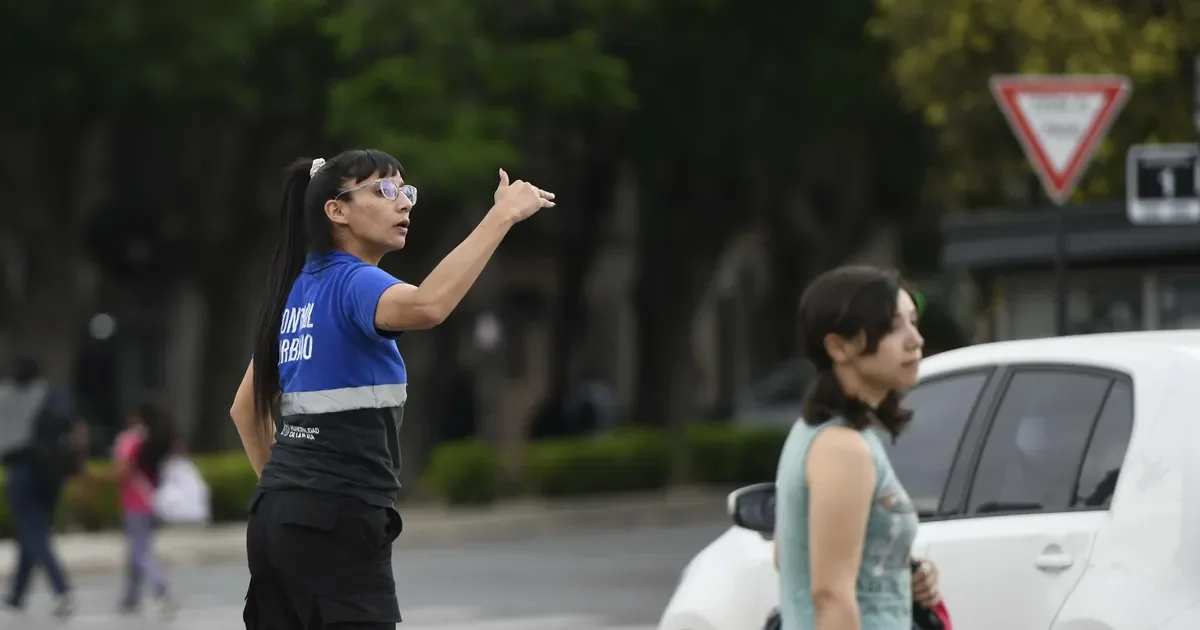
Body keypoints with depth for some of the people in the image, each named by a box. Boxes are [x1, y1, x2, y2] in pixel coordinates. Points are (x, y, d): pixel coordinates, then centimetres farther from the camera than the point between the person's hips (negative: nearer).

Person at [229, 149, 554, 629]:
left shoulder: (301, 288, 15)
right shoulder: (353, 283, -11)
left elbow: (246, 408, 23)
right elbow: (425, 307, -36)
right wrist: (502, 215, -32)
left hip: (277, 519, 9)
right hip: (335, 524, -9)